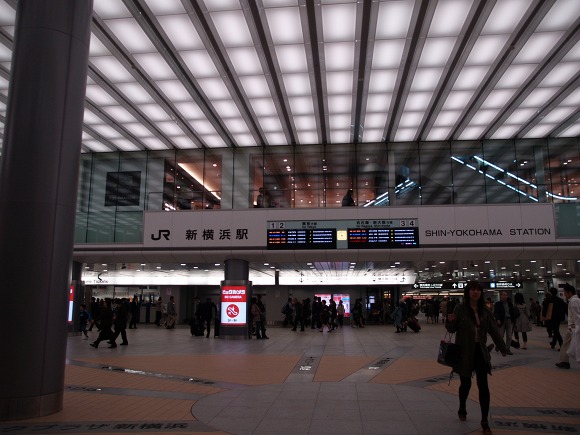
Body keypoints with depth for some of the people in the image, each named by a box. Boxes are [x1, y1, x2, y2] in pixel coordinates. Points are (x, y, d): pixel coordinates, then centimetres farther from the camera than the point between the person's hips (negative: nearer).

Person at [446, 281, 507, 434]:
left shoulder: (484, 311, 1)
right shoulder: (460, 308, -10)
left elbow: (493, 330, 8)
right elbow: (452, 329, -6)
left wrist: (503, 348, 10)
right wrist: (450, 321, -28)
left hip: (481, 352, 3)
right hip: (465, 352, -3)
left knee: (483, 386, 0)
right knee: (466, 383, 11)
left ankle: (485, 422, 10)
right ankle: (462, 409, 40)